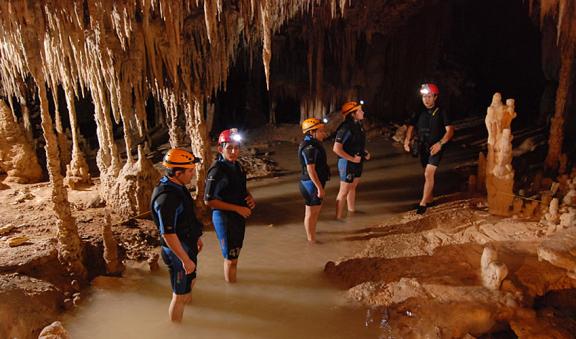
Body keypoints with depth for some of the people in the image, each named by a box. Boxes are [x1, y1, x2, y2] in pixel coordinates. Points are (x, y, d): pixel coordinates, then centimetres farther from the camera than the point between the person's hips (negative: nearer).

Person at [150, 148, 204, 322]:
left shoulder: (178, 187, 1)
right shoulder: (166, 197, -30)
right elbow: (168, 234, -29)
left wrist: (196, 236, 22)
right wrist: (185, 259, -24)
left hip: (187, 245, 9)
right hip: (178, 250, -9)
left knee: (190, 281, 28)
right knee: (180, 295, 7)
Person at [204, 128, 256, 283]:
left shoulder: (236, 165, 2)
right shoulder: (216, 170, -22)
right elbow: (209, 201, -22)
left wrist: (250, 197, -5)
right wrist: (237, 208, -22)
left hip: (239, 215, 8)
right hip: (224, 217, -8)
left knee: (235, 252, 23)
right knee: (231, 257, 5)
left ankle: (230, 274, 43)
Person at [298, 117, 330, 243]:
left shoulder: (313, 144, 8)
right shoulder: (309, 147, -23)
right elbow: (310, 170, -26)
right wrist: (319, 188, -25)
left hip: (315, 183, 10)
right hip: (311, 184, -10)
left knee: (316, 209, 24)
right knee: (311, 212, 3)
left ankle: (312, 233, 42)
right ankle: (311, 239, 17)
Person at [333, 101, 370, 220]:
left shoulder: (358, 125, 3)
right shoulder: (346, 128, -23)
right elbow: (336, 149, -27)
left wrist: (365, 152, 4)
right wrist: (352, 159, -22)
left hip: (358, 162, 9)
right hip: (347, 163, -9)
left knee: (353, 187, 23)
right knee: (344, 192, 1)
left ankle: (352, 210, 41)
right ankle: (338, 217, 12)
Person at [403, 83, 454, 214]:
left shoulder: (441, 112, -8)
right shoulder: (419, 112, 3)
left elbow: (450, 130, -12)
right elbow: (411, 127, 5)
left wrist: (440, 143, -27)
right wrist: (407, 140, -14)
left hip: (436, 147, -4)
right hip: (422, 147, 5)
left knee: (428, 174, -14)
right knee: (428, 174, 16)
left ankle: (423, 203, -9)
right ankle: (429, 199, 30)